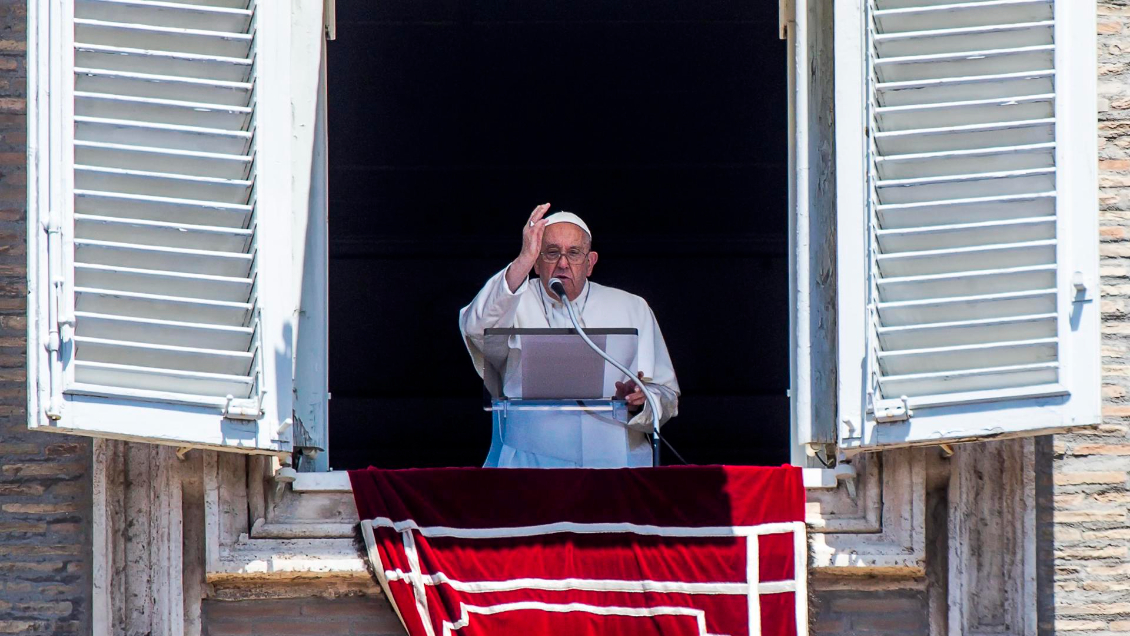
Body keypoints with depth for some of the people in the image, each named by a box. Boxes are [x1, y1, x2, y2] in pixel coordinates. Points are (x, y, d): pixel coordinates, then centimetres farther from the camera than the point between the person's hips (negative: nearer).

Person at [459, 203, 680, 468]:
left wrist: (638, 402, -13)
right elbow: (476, 329, -17)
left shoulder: (632, 309, 14)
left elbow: (667, 397, 12)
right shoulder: (513, 304, 8)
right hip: (531, 455, -1)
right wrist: (522, 262, -28)